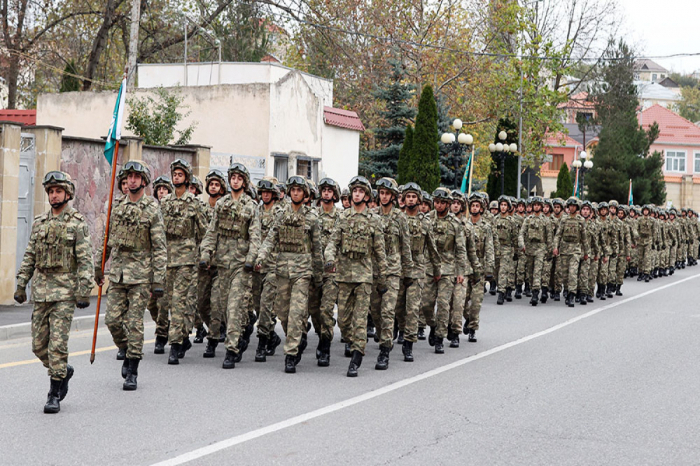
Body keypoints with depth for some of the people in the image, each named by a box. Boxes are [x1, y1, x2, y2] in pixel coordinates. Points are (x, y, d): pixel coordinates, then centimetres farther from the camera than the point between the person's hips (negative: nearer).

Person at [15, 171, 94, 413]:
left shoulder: (77, 223, -4)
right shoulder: (39, 223, 12)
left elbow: (85, 260, -8)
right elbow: (29, 257, 15)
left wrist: (84, 291, -15)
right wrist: (21, 285, 9)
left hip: (65, 291, -5)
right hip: (41, 289, 5)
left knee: (57, 342, -9)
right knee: (38, 343, 7)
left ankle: (54, 395, -1)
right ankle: (63, 371, 32)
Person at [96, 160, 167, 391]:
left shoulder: (152, 210, -6)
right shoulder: (117, 207, 8)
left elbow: (160, 248, -9)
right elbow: (108, 240, 17)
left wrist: (159, 281, -14)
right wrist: (99, 267, 16)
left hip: (140, 274, -4)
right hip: (117, 273, 4)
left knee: (135, 322, -3)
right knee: (112, 319, 1)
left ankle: (132, 373, 5)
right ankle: (128, 352, 28)